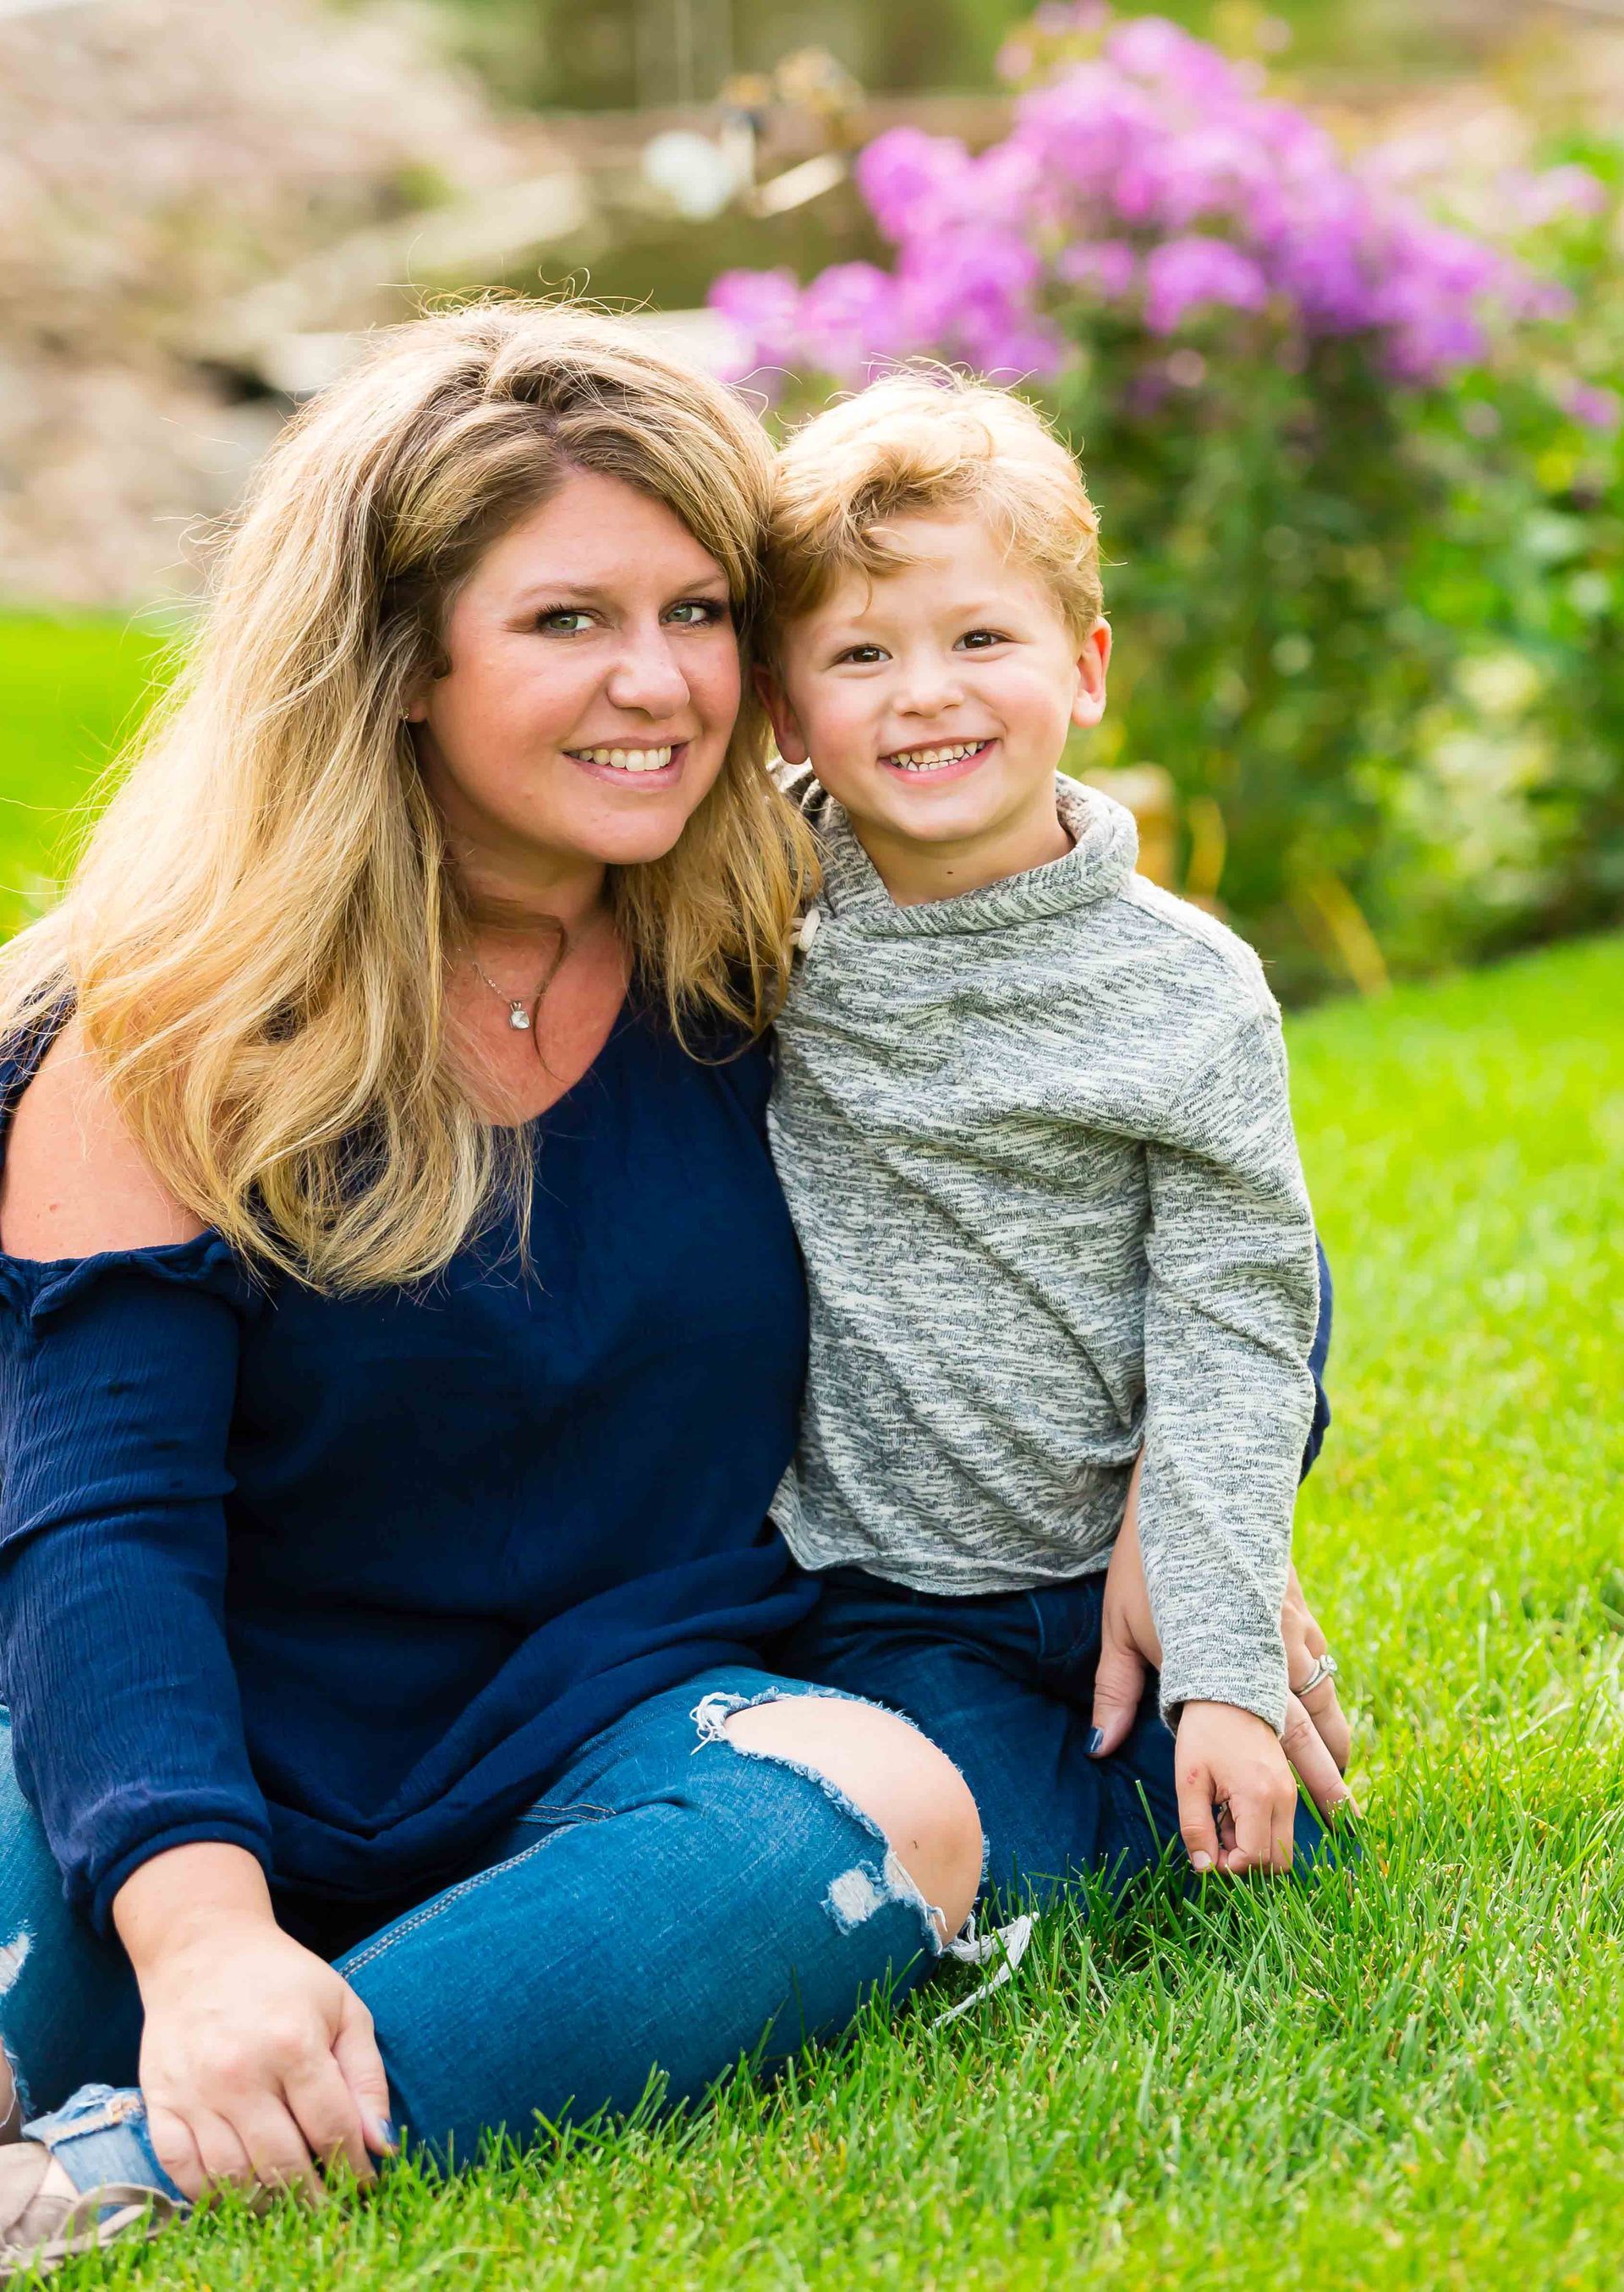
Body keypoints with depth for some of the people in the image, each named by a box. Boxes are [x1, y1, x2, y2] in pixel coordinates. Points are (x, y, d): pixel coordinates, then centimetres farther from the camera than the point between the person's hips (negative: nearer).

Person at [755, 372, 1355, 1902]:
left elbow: (1230, 1352, -8)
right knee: (980, 1883, -19)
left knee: (1248, 1852, -9)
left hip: (1117, 1567, 0)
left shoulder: (1191, 995, -9)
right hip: (879, 1599, 0)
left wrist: (1224, 1674, -13)